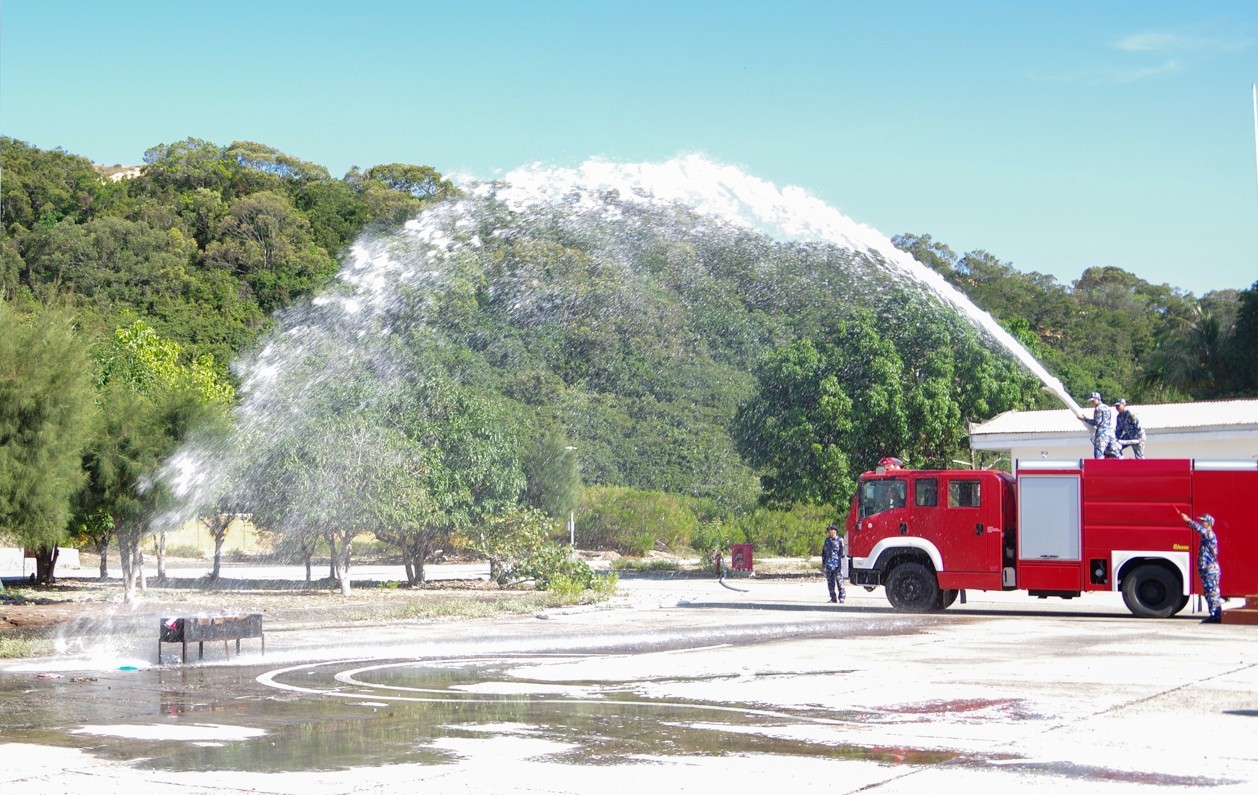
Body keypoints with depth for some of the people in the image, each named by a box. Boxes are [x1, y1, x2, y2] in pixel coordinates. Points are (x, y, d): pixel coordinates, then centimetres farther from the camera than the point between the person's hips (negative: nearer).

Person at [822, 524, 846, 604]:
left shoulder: (840, 540, -2)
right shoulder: (827, 540, 15)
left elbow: (842, 552, -6)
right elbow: (824, 552, 20)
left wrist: (841, 564, -13)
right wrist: (823, 563, 16)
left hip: (837, 564, -6)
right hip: (828, 564, 6)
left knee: (839, 581, -5)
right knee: (830, 582, 6)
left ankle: (841, 597, -1)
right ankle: (833, 598, 12)